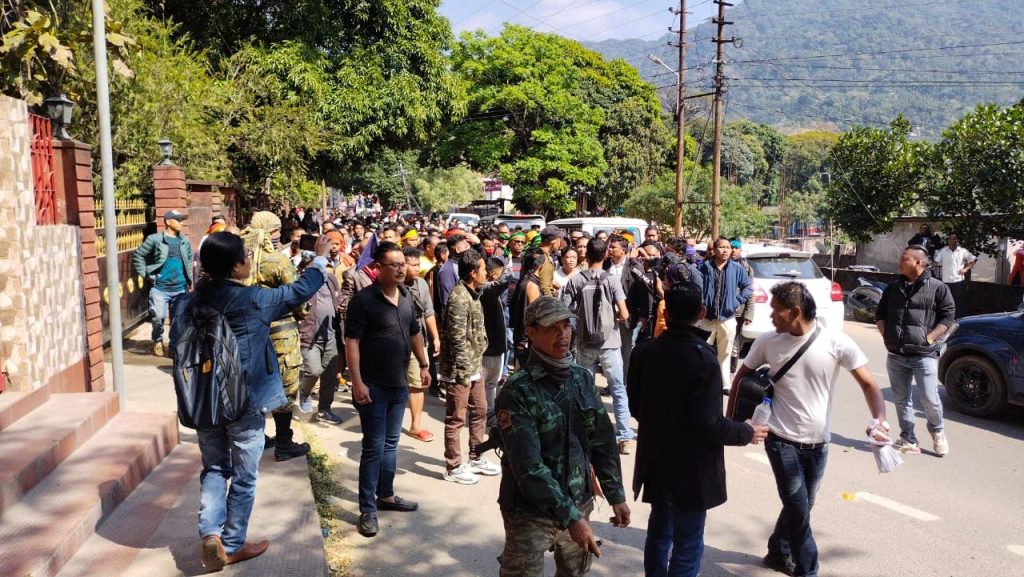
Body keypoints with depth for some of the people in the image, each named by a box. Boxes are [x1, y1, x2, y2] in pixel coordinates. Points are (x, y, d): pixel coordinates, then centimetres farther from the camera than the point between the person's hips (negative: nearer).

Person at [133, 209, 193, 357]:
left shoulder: (185, 241, 9)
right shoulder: (155, 239, -6)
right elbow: (138, 255, -1)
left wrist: (190, 280, 16)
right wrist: (145, 274, -5)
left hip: (180, 288, 4)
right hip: (160, 288, -4)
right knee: (157, 317, -7)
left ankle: (175, 345, 21)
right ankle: (158, 341, 19)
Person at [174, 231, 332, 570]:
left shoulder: (192, 300, -2)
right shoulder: (254, 300, -14)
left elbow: (176, 339, 2)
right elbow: (300, 291, -3)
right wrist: (321, 259, 11)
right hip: (245, 402, -4)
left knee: (213, 469, 20)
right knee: (243, 477, 10)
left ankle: (210, 533, 4)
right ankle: (233, 545, 21)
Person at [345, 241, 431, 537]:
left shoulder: (406, 298, 6)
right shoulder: (364, 299, -16)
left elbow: (415, 333, 19)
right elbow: (351, 341, -18)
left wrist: (424, 365, 19)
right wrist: (357, 382, -23)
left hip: (399, 384, 7)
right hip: (373, 387, -7)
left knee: (391, 444, 17)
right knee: (374, 447, -2)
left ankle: (386, 495, 32)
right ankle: (367, 510, 8)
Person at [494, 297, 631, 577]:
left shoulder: (583, 378, 2)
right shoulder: (518, 391, -18)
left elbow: (602, 442, 9)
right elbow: (528, 466, -22)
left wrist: (616, 495, 7)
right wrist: (570, 517, -23)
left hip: (578, 503, 6)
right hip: (531, 512, -6)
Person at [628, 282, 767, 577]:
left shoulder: (644, 351, -6)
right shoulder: (703, 358, -23)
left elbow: (635, 406, 4)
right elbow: (709, 424, -23)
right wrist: (746, 433, -5)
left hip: (655, 462, 6)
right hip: (691, 469, -6)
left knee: (659, 533, 23)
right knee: (687, 546, 9)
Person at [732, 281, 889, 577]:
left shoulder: (836, 342, -13)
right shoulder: (767, 342, -9)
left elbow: (868, 384, -10)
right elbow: (741, 377, 5)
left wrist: (879, 419, -28)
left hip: (818, 444, 2)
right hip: (782, 441, -2)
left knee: (800, 507, 18)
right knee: (799, 510, -3)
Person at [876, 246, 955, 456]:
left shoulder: (937, 288, -2)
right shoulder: (893, 288, 12)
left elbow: (948, 315, -2)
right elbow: (880, 314, 19)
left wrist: (930, 337, -10)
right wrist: (886, 335, 5)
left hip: (924, 355, -4)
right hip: (896, 355, 4)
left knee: (930, 399, -3)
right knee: (901, 400, 8)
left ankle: (937, 433, 25)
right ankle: (908, 440, 17)